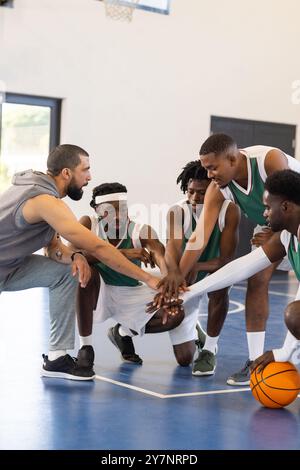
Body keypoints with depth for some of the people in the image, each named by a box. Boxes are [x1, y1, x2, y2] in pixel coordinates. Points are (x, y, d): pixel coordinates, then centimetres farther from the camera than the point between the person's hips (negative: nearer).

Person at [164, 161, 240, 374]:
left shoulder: (229, 211, -22)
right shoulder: (177, 212, -21)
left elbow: (227, 258, -26)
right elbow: (172, 249, -36)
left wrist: (197, 266, -43)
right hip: (186, 280, 0)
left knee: (220, 284, -40)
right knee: (184, 358, -1)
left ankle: (209, 349, -17)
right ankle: (196, 332, 38)